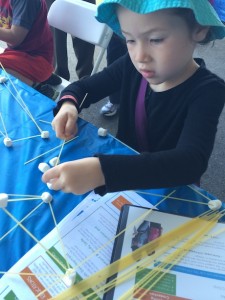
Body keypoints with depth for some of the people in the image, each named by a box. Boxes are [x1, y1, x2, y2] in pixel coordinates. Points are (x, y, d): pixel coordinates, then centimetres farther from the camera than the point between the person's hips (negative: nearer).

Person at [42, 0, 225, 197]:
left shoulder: (207, 91, -21)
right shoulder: (132, 66, -9)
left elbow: (191, 163, -36)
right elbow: (82, 87, 3)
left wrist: (102, 171, -48)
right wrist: (68, 105, -20)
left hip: (169, 193, -3)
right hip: (125, 174, 4)